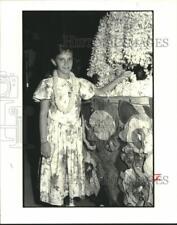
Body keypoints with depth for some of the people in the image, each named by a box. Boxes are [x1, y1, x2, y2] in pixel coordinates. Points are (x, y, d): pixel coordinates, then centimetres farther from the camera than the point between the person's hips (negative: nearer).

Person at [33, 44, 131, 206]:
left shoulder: (79, 83, 3)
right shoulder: (48, 84, -7)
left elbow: (101, 92, 11)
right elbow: (43, 114, -7)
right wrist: (44, 141, -11)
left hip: (74, 133, 4)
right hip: (55, 134, -4)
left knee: (74, 167, 10)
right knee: (55, 169, 0)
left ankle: (72, 200, 24)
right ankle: (56, 202, 13)